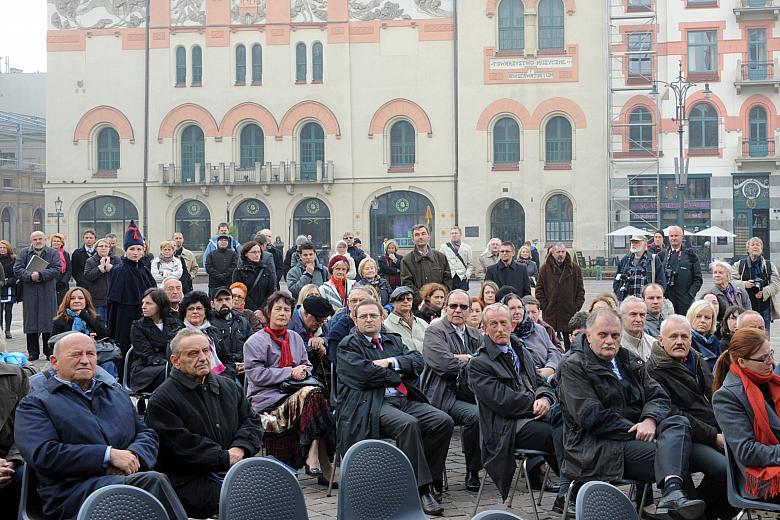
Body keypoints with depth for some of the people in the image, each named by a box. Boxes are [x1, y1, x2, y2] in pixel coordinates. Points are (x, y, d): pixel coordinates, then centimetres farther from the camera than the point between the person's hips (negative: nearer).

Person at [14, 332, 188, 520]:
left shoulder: (118, 394, 30)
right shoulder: (35, 404, 11)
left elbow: (147, 434, 24)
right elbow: (43, 454, -6)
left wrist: (133, 455, -2)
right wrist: (109, 455, -11)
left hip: (128, 476, 5)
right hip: (75, 489, -5)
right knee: (154, 481, -33)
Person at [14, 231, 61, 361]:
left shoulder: (53, 253, 7)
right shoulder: (24, 253, 10)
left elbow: (57, 269, -6)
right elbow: (17, 269, 0)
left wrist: (41, 275, -17)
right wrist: (31, 276, -16)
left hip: (48, 293, -1)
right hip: (30, 293, 1)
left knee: (48, 321, 0)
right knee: (31, 322, 1)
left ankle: (49, 352, 8)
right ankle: (33, 353, 8)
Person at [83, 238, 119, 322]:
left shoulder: (116, 260, 10)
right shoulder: (90, 261, 8)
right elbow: (87, 276, -8)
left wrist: (109, 266, -14)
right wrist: (101, 267, -11)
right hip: (98, 299, -1)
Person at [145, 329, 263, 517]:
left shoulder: (228, 387, 19)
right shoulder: (162, 399, -3)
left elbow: (251, 421, 17)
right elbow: (182, 444, -12)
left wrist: (240, 449, -5)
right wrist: (226, 459, -14)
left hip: (235, 468, 6)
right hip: (189, 480, -6)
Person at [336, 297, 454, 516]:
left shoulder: (394, 341, 25)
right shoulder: (348, 345, 8)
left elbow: (418, 361, 11)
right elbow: (365, 373, -9)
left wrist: (392, 362, -5)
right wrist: (397, 377, 2)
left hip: (405, 400, 6)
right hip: (371, 404, -6)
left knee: (444, 421, -18)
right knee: (408, 423, -35)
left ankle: (427, 478, -12)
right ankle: (421, 489, -30)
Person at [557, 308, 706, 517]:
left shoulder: (630, 360, 21)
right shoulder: (573, 367, -2)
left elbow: (659, 397, 12)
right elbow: (591, 417, -13)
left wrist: (650, 420, -13)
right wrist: (637, 431, -14)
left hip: (634, 433, 7)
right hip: (596, 448, -7)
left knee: (679, 422, -25)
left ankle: (671, 492, -46)